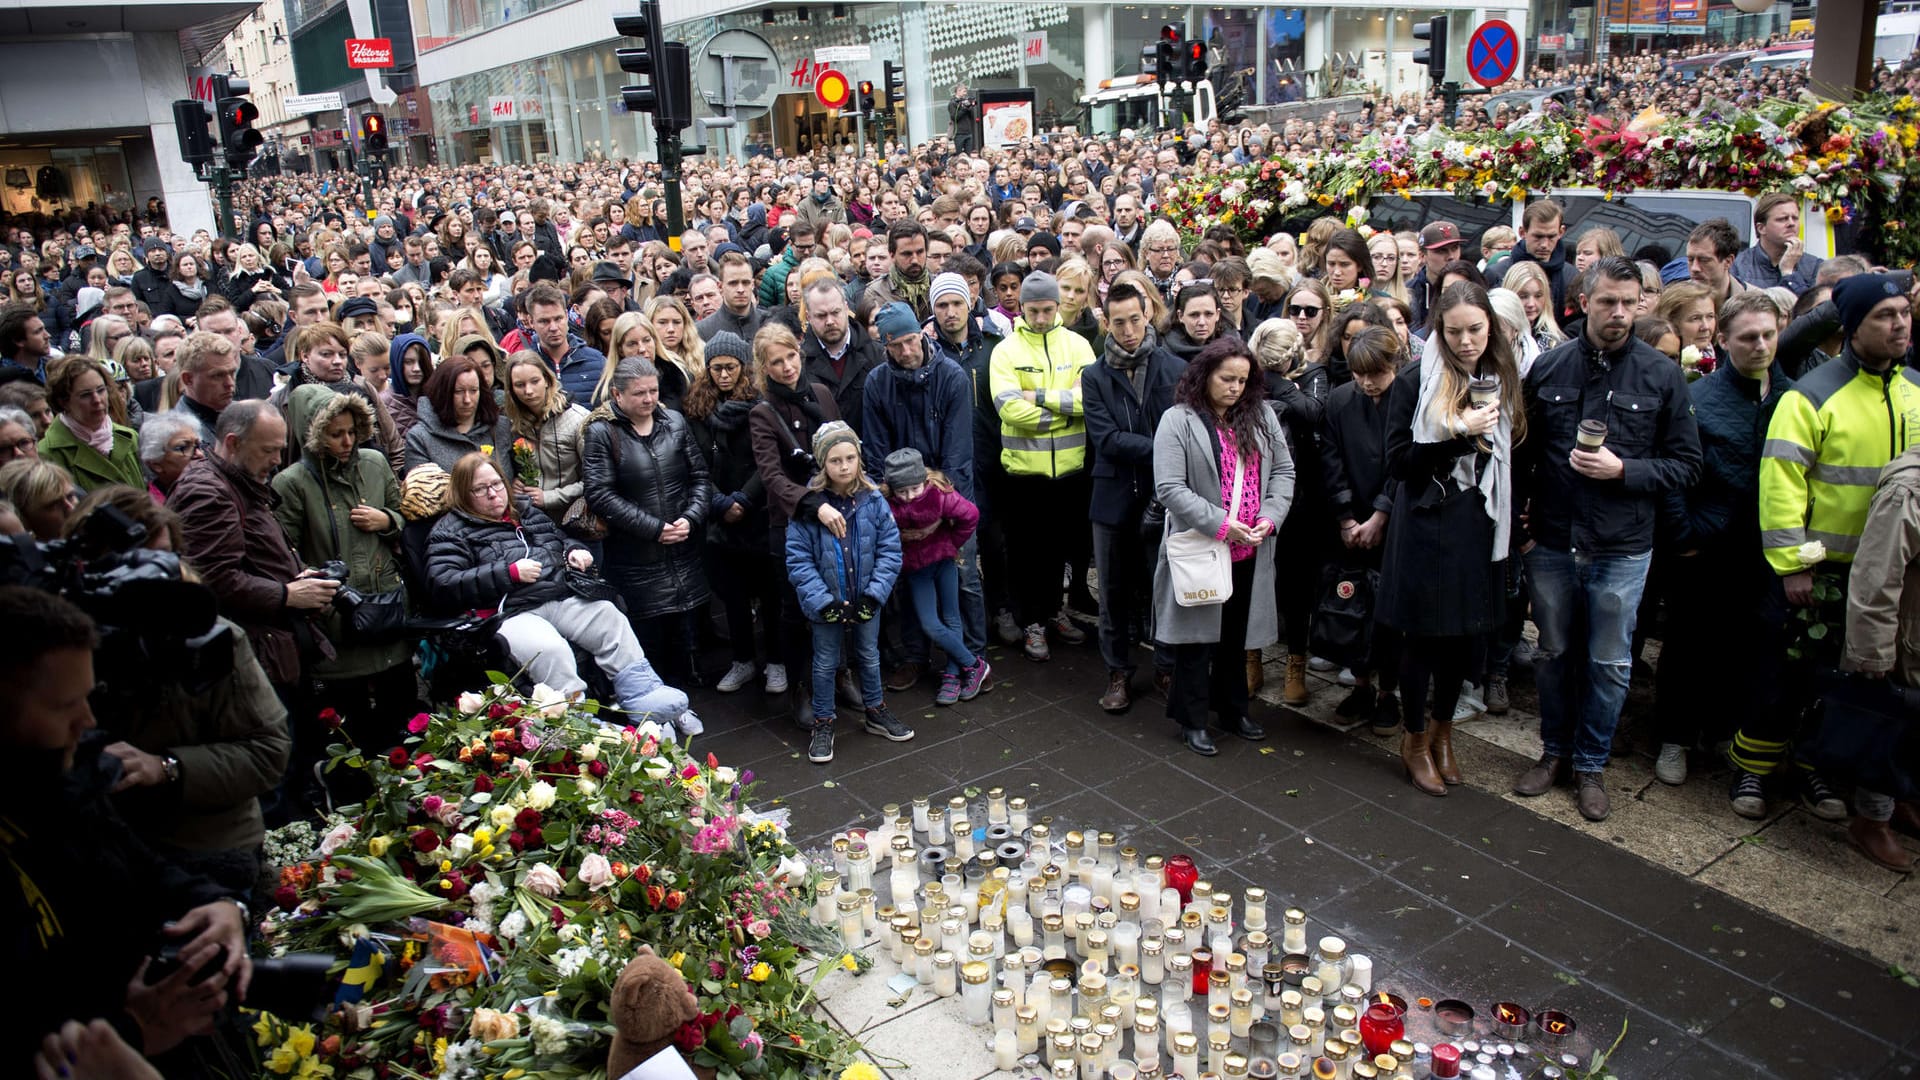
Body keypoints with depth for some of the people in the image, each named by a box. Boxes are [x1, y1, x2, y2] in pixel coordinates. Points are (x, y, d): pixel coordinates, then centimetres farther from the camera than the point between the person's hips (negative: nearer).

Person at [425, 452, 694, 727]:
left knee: (612, 619, -18)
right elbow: (443, 586, -9)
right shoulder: (452, 531, 7)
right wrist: (509, 572, -14)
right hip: (512, 612, -6)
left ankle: (647, 702, -18)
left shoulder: (527, 512, 27)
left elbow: (562, 540, 42)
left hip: (563, 598, 6)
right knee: (549, 649, -36)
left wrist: (574, 551, 15)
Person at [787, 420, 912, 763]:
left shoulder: (872, 499, -10)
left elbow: (890, 549, -7)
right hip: (825, 603, -2)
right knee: (825, 663, 13)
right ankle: (822, 723, 30)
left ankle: (876, 712, 41)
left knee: (869, 656, 21)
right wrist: (823, 601, -20)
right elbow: (798, 560, -15)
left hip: (865, 601, 3)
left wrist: (875, 592, -15)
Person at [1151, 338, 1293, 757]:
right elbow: (1170, 488, -16)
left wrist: (1270, 517, -8)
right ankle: (1192, 720, 18)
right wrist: (1221, 525, -20)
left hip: (1249, 550, 5)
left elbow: (1283, 471, 8)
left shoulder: (1260, 416, 6)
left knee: (1236, 633, 16)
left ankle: (1232, 709, 32)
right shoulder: (1178, 421, -10)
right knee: (1198, 635, 5)